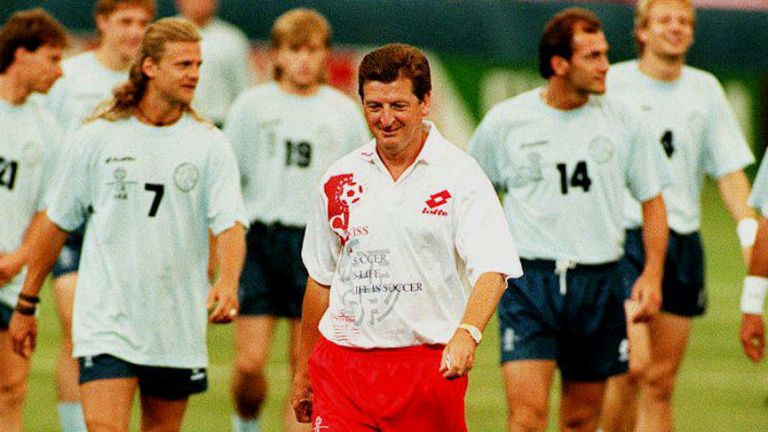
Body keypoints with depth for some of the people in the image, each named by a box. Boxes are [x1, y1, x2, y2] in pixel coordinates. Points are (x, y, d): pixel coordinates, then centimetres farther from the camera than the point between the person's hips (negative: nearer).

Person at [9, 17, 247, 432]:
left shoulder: (210, 144, 1)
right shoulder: (98, 137, 0)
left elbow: (230, 224, -9)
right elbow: (56, 223, 8)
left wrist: (227, 282, -30)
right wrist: (26, 304, 10)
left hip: (179, 333, 2)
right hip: (106, 321, -2)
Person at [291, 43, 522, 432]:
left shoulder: (459, 175, -4)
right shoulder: (339, 180, 8)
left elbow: (491, 269, -15)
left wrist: (467, 333, -34)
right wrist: (303, 372, 16)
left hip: (430, 366, -2)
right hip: (340, 366, 3)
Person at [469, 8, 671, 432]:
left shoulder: (620, 121, 2)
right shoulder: (505, 122, -2)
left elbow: (652, 199, 11)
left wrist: (652, 274, 1)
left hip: (599, 283, 2)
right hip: (528, 280, -2)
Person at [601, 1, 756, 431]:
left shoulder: (705, 90, 9)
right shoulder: (612, 85, -3)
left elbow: (730, 169, 11)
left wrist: (750, 229, -3)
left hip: (682, 243, 4)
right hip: (623, 235, -4)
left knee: (660, 380, 5)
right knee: (632, 366, -17)